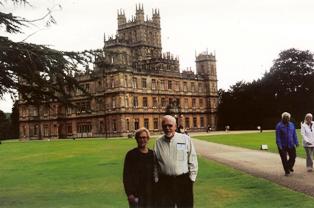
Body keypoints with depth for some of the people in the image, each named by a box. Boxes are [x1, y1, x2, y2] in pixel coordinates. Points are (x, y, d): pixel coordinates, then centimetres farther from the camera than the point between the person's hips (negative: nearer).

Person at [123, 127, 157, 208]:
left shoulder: (152, 154, 7)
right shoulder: (131, 154, -4)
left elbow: (155, 172, 13)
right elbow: (126, 175, -5)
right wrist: (129, 193, -11)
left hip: (150, 193, 4)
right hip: (136, 194, -4)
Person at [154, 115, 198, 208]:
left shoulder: (185, 139, -1)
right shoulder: (158, 142, 4)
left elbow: (192, 160, 1)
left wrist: (192, 178, -1)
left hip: (183, 180, -1)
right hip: (164, 182, 1)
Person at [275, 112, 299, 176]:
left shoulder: (291, 125, 5)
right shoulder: (279, 126, -11)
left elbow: (294, 134, 11)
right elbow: (278, 136, -12)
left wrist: (296, 142, 7)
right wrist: (279, 145, -16)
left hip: (291, 145, 4)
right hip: (283, 146, -4)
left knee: (293, 156, 7)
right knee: (284, 159, 3)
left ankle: (290, 167, 35)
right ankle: (287, 171, 17)